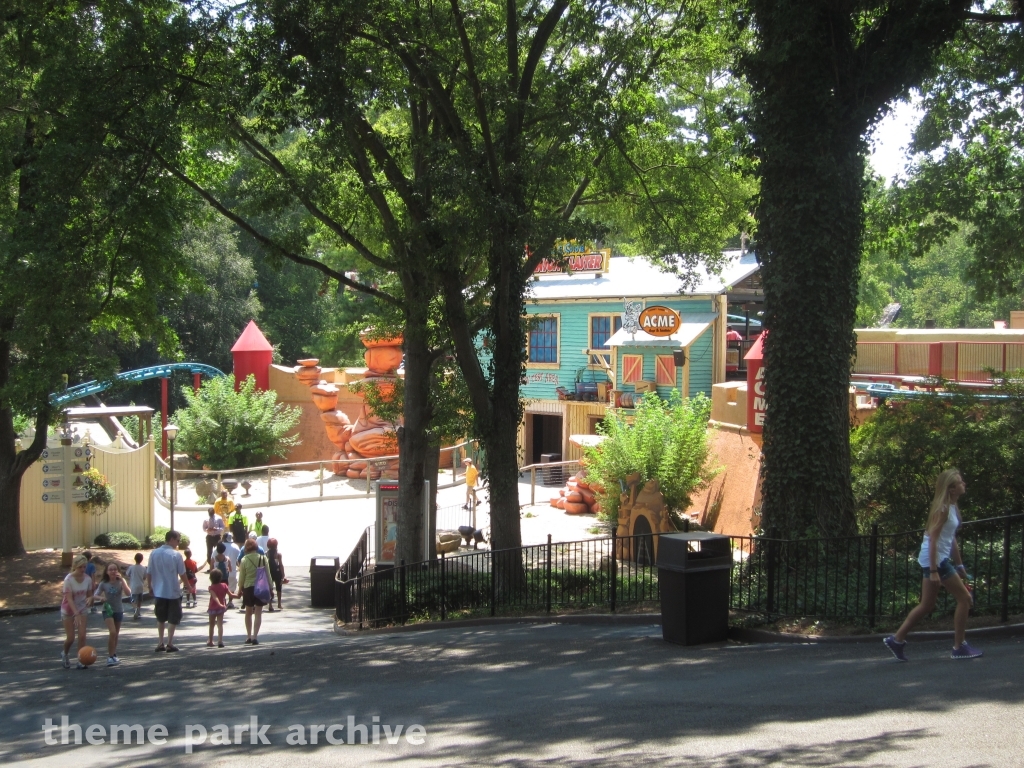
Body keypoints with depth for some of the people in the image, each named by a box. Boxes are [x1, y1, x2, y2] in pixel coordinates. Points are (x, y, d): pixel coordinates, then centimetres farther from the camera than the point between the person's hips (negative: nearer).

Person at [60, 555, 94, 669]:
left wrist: (90, 599, -23)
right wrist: (76, 614, -36)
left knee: (82, 635, -10)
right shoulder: (69, 579, -21)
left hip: (82, 609, 3)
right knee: (70, 638, -2)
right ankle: (65, 655, 28)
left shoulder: (88, 579, -8)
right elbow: (69, 598, -26)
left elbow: (89, 594, 3)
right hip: (68, 610, -3)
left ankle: (81, 661, -4)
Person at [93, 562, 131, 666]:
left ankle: (113, 655, 31)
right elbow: (95, 595, -3)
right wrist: (101, 597, -25)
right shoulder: (104, 584, -6)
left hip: (119, 611, 2)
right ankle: (110, 657, -13)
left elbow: (128, 593, -21)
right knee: (112, 632, -20)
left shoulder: (121, 582, -6)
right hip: (108, 610, -2)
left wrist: (121, 579, -24)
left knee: (116, 635, 14)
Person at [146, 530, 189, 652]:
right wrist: (187, 585, 6)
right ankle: (169, 644, 4)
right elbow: (182, 574, -10)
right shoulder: (176, 555, -13)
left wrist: (150, 587, 14)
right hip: (173, 592, -4)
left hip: (159, 591, 4)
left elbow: (149, 573, 0)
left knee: (160, 618, 17)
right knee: (173, 619, 7)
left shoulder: (154, 553, -2)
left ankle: (161, 643, 18)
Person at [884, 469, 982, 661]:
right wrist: (933, 571, -23)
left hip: (940, 559, 9)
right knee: (964, 598, -2)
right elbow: (933, 539, -20)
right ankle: (959, 647, 6)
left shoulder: (952, 508, 12)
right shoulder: (942, 508, -16)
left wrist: (959, 565, 22)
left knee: (927, 605, 13)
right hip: (935, 559, -9)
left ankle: (897, 640, 17)